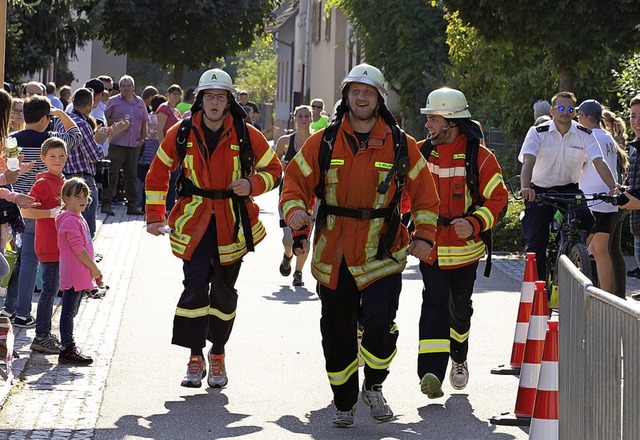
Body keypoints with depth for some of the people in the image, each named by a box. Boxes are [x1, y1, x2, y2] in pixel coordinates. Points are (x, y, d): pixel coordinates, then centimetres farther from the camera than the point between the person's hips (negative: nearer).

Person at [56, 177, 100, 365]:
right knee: (69, 312, -6)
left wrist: (93, 270, 20)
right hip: (73, 275, -10)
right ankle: (67, 349, -5)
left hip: (81, 276, 10)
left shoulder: (78, 219, 18)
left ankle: (69, 347, 23)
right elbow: (78, 249, -18)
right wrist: (94, 269, -12)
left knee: (71, 312, 16)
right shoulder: (70, 220, -14)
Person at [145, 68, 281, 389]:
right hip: (194, 221, 0)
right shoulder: (182, 134, -2)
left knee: (224, 290, 8)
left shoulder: (245, 135, -5)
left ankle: (217, 354, 23)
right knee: (195, 285, -13)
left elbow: (273, 169, 6)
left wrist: (252, 184, -15)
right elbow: (158, 173, 9)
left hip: (232, 224, 0)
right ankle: (195, 358, -6)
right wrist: (155, 216, 2)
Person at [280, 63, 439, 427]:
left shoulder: (401, 145, 2)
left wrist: (424, 236, -3)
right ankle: (344, 403, 28)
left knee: (379, 325, -18)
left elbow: (425, 193, 9)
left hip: (382, 257, -2)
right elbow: (296, 179, 7)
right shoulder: (324, 142, 3)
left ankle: (374, 387, 10)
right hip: (333, 257, 2)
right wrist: (295, 211, -14)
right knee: (337, 334, 9)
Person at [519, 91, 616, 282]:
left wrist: (613, 188, -32)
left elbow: (599, 162, -15)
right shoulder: (538, 132, -10)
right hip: (540, 190, -1)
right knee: (536, 243, -7)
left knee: (586, 218, -29)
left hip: (569, 189, 1)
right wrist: (525, 188, -43)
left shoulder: (584, 135, -5)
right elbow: (528, 161, -24)